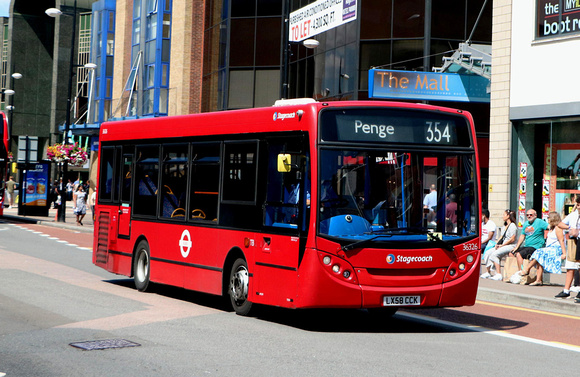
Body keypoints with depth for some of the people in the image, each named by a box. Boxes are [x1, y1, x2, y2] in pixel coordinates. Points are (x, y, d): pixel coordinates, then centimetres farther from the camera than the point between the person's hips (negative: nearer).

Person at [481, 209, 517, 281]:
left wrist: (501, 245, -14)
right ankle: (488, 272, 3)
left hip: (510, 246, -9)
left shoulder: (512, 226, -8)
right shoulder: (506, 226, 22)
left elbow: (512, 239, -16)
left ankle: (499, 275, -32)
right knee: (488, 253, -5)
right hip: (502, 245, 9)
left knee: (494, 254, -29)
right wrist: (497, 244, 4)